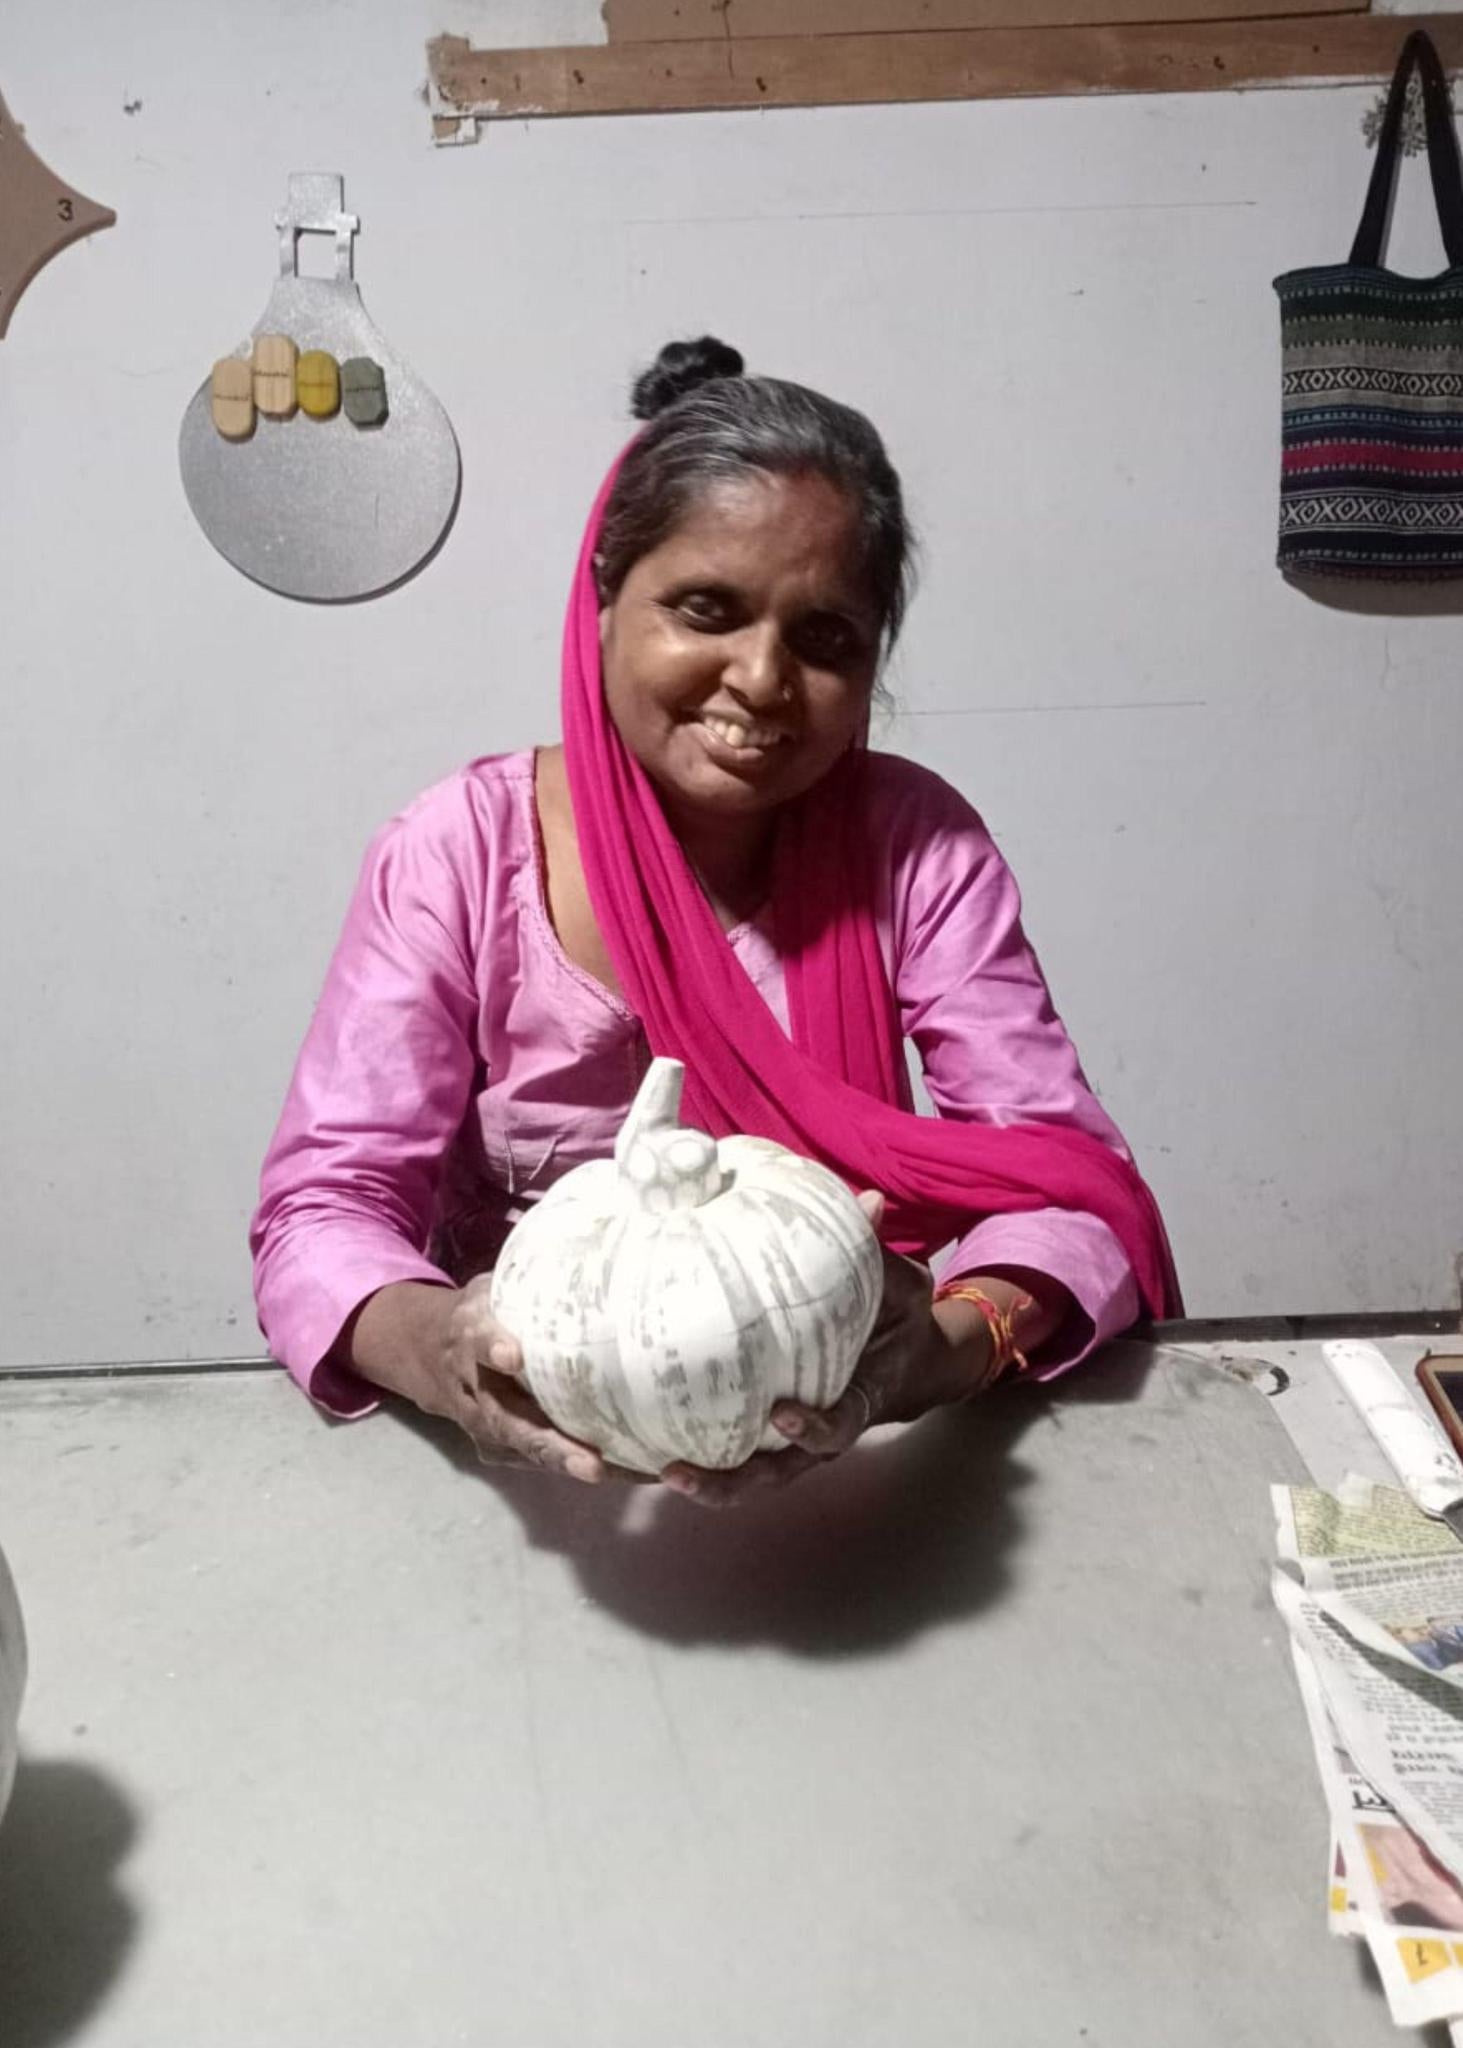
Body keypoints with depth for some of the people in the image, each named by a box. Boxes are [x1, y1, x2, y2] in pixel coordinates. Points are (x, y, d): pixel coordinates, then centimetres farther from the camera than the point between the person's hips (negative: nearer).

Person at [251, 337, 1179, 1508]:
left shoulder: (914, 845, -8)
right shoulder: (458, 856, -11)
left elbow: (1064, 1172, -13)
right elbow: (324, 1204, -13)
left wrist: (958, 1338, -35)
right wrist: (433, 1347, -36)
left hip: (835, 1455, 1)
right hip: (539, 1461, 0)